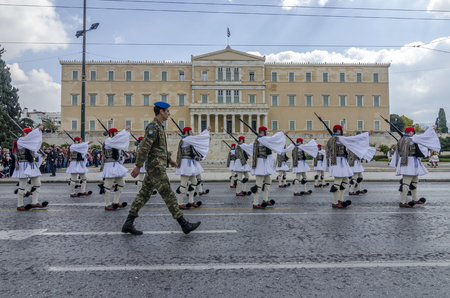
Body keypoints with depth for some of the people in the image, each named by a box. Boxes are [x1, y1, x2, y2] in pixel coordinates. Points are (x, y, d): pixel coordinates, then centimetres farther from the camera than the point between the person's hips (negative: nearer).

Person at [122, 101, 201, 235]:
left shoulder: (158, 127, 19)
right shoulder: (153, 127, -14)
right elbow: (144, 147, -22)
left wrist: (169, 160, 23)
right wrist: (138, 166, -25)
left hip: (156, 167, 10)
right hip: (156, 167, -10)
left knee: (143, 195, 10)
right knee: (168, 195, -7)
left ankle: (128, 224, 15)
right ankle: (185, 225, -2)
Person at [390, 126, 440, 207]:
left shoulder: (400, 140, 14)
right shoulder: (413, 139, -9)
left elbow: (397, 154, 18)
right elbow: (425, 136, 1)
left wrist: (397, 165, 25)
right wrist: (432, 128, 16)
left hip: (403, 163, 9)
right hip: (410, 162, -9)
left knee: (414, 180, 21)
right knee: (406, 183, -9)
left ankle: (415, 200, 29)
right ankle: (402, 203, -9)